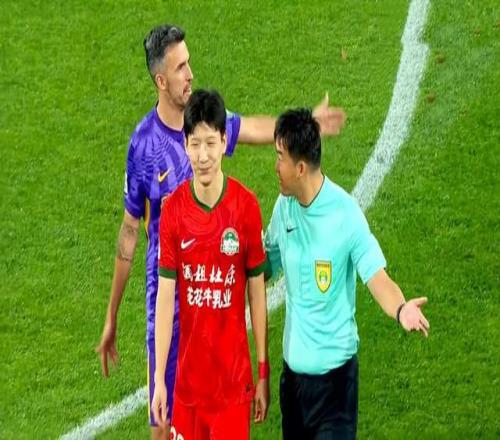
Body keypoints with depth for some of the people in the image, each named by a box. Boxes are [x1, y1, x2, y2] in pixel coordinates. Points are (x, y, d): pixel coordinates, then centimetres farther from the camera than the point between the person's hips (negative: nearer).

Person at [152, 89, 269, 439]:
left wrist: (264, 373, 1)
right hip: (187, 376, 2)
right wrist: (159, 378, -4)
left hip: (233, 378, -2)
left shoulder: (247, 207, -9)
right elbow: (165, 296, -2)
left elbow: (257, 293, -1)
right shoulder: (173, 210, -5)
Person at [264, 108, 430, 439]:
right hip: (293, 365, 6)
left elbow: (377, 278, -24)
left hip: (334, 370, -6)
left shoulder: (346, 214, -19)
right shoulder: (284, 207, -1)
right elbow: (266, 267, 12)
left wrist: (401, 310, -43)